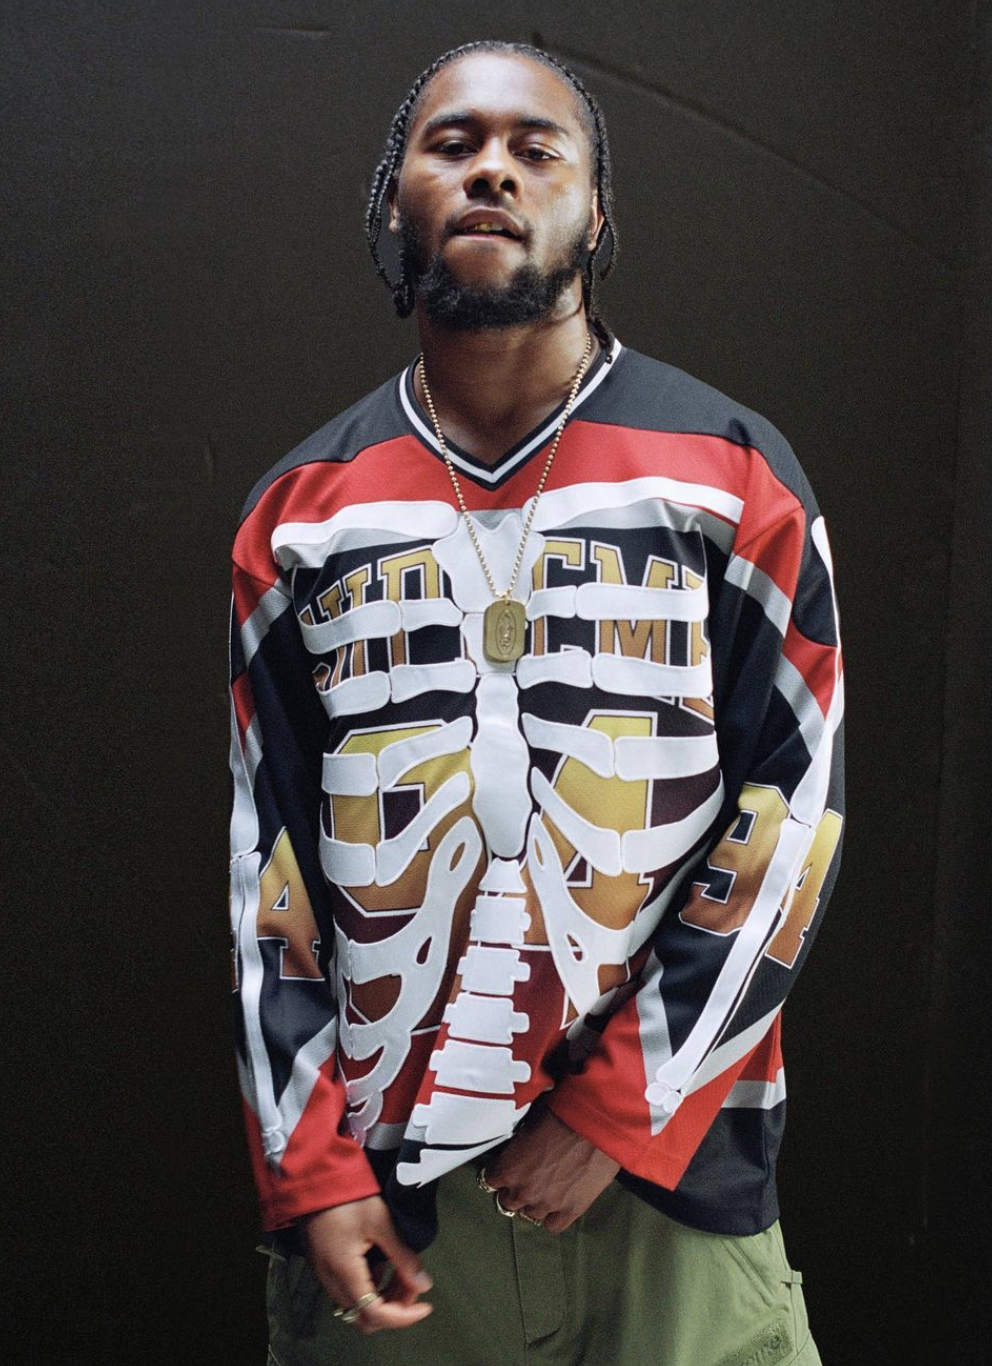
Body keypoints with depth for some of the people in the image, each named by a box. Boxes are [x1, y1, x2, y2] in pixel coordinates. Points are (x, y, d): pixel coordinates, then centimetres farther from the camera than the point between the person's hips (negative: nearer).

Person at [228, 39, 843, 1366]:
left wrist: (615, 1114, -9)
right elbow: (268, 860, 4)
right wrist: (310, 1173, -1)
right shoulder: (303, 511, 5)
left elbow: (792, 819, -5)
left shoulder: (733, 479, -1)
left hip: (668, 1163, -1)